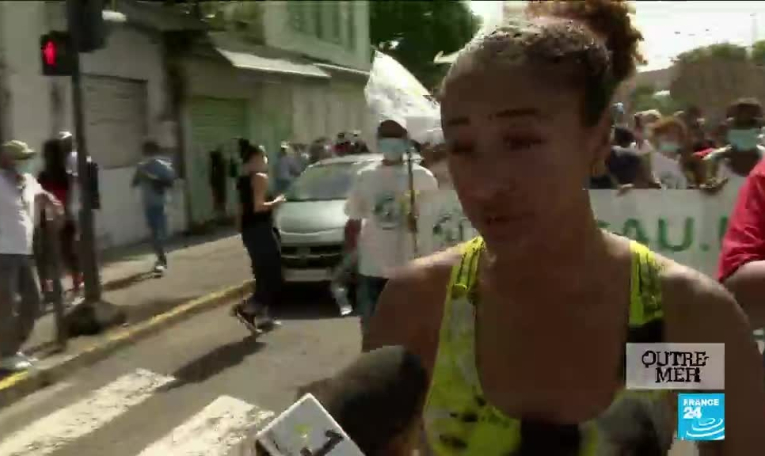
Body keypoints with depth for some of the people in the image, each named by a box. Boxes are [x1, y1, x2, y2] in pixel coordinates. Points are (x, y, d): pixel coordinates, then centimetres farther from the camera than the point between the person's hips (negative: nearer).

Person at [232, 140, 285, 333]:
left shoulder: (242, 180, 14)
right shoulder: (260, 177, -13)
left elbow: (242, 208, 16)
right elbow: (258, 206, -22)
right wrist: (276, 202, -7)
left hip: (248, 231, 9)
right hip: (260, 230, -9)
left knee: (263, 275, 15)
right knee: (273, 275, -4)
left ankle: (262, 316, 17)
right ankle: (246, 308, -14)